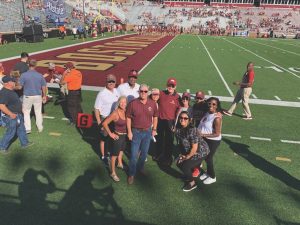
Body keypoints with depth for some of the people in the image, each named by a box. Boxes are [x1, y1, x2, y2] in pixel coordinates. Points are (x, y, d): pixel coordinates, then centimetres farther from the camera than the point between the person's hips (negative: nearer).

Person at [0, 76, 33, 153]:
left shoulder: (11, 90, 6)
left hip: (18, 115, 10)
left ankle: (24, 143, 36)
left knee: (21, 129, 20)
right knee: (11, 132, 3)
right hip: (11, 117, -10)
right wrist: (11, 114, -26)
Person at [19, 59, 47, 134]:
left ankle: (28, 128, 11)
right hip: (38, 96, 2)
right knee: (38, 112, 14)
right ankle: (40, 128, 24)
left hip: (27, 96, -2)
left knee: (26, 112, 13)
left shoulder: (24, 75, -12)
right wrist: (44, 96, 13)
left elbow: (20, 86, -9)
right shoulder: (40, 75, -5)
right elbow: (44, 87, 1)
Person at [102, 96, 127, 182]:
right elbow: (104, 123, -23)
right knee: (115, 154, 8)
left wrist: (128, 132, 5)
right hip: (118, 136, -7)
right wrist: (110, 134, -17)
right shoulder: (115, 113, -25)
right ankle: (113, 173, 24)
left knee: (121, 150, 29)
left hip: (125, 135, 7)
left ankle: (120, 164, 55)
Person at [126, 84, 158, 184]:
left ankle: (140, 167, 41)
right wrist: (129, 131, -8)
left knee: (144, 152, 18)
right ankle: (131, 174, 17)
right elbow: (128, 118, -6)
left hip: (148, 131, 3)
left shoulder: (152, 103, -4)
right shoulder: (133, 103, -13)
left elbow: (155, 117, 8)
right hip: (136, 132, -3)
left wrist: (154, 129, 7)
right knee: (134, 154, 1)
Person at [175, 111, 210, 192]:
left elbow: (194, 148, -25)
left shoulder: (192, 130, -30)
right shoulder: (178, 129, -8)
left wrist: (187, 157, -13)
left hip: (201, 152, -8)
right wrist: (182, 154, 2)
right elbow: (181, 142, 7)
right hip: (187, 152, 8)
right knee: (179, 163, 7)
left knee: (185, 166, -13)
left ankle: (192, 183, 12)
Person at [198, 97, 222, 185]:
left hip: (213, 141, -8)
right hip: (206, 139, 8)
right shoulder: (208, 113, -3)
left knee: (208, 158, 8)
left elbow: (217, 134, -26)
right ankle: (208, 172, 46)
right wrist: (199, 131, -3)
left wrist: (203, 135, -25)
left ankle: (212, 177, 31)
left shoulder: (217, 118, -28)